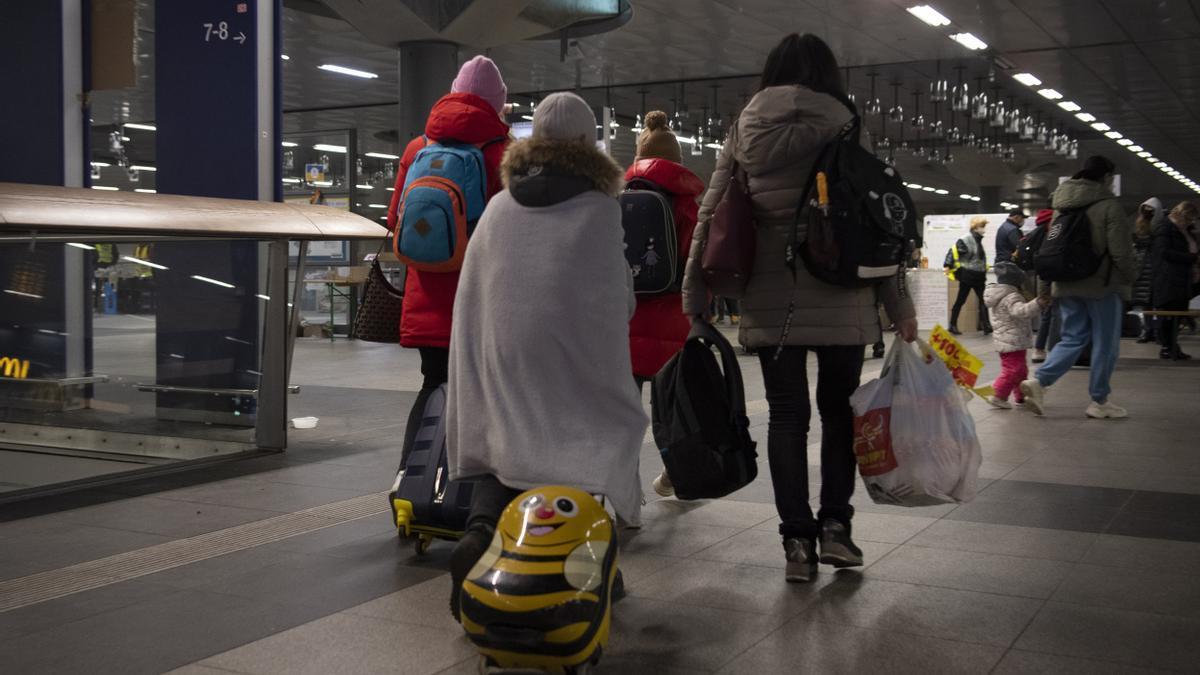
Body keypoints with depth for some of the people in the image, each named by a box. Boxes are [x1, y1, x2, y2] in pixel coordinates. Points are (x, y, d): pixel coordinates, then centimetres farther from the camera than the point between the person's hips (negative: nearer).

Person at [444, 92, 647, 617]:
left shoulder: (498, 207, 11)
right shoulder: (599, 208, 0)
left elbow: (471, 294, 14)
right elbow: (620, 300, 2)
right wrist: (600, 328, 23)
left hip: (498, 359, 4)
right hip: (572, 361, -3)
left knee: (502, 449, 11)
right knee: (583, 452, 5)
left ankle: (480, 530, -15)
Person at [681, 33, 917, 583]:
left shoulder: (744, 131, 7)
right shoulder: (843, 128, 0)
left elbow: (711, 217, 3)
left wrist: (695, 301, 8)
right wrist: (899, 306, 1)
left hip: (769, 299, 2)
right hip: (838, 296, -2)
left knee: (787, 413, 8)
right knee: (838, 408, 14)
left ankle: (797, 541, 7)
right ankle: (834, 526, 9)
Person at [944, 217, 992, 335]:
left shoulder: (979, 241, 10)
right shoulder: (965, 241, -13)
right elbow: (953, 251, -18)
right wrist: (948, 266, -26)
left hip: (979, 277, 8)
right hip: (967, 276, -7)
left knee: (983, 301, 3)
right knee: (960, 301, 1)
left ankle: (986, 326, 5)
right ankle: (953, 325, 10)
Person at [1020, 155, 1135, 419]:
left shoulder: (1062, 206, 10)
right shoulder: (1108, 205, -9)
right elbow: (1121, 251, -13)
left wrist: (1044, 288, 17)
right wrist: (1128, 281, 1)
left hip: (1067, 286, 6)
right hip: (1102, 285, -6)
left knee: (1072, 339, 12)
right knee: (1105, 344, 5)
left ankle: (1038, 380, -8)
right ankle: (1099, 401, 11)